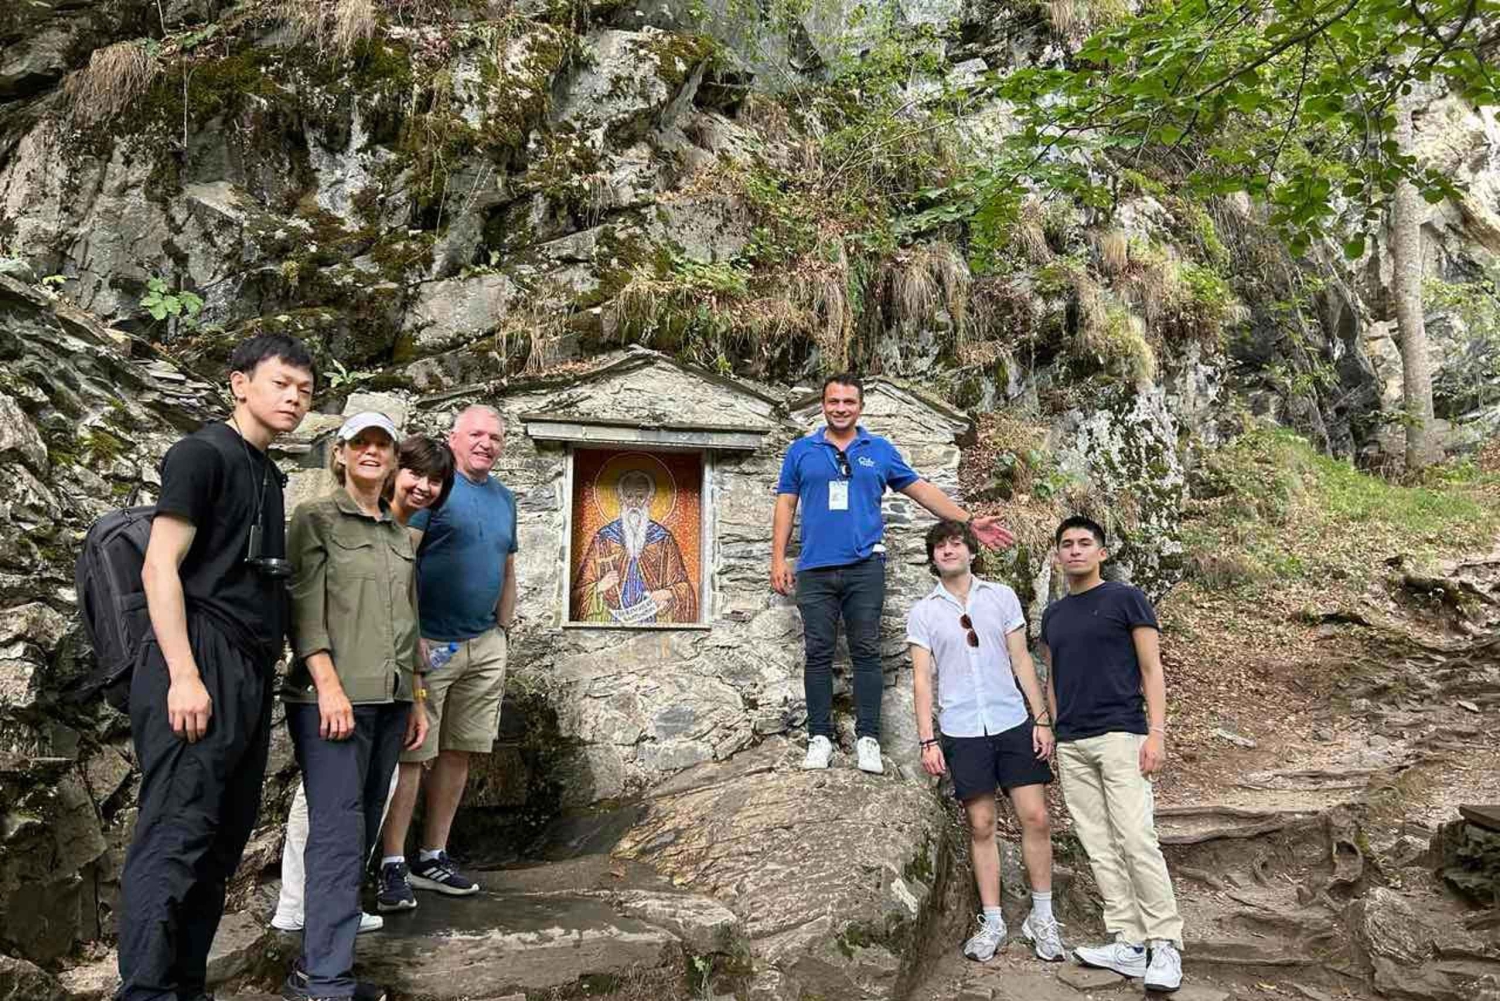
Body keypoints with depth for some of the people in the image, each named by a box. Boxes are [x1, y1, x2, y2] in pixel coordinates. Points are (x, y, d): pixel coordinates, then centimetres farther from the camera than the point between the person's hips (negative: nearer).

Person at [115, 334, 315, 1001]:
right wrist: (183, 674, -18)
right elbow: (159, 568, -11)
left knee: (223, 844, 10)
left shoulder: (267, 474, 20)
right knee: (174, 839, -7)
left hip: (251, 673, 8)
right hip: (201, 669, -8)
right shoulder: (203, 453, -4)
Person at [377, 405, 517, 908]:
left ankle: (433, 857, 22)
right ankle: (393, 866, 9)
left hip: (485, 646, 7)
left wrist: (503, 632, 16)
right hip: (429, 642, -7)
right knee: (411, 754, -2)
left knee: (458, 753, 10)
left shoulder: (504, 498, 15)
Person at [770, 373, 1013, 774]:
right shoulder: (801, 450, 10)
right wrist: (778, 559, 2)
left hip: (864, 566, 0)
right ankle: (819, 737, 10)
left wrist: (969, 522, 7)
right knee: (818, 653, 2)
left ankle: (867, 738, 7)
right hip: (815, 569, 0)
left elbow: (922, 489, 12)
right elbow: (786, 505, 9)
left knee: (866, 651, 0)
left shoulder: (880, 450, 10)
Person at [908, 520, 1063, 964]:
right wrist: (927, 740, -5)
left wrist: (1042, 718, 1)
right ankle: (992, 922, 16)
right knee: (981, 826, 3)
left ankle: (1041, 918, 15)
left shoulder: (1002, 596, 7)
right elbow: (922, 679, 1)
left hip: (1013, 723, 1)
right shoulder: (922, 612, 4)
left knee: (1035, 817, -1)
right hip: (961, 732, -1)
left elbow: (1021, 660, 7)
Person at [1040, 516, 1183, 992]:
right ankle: (1129, 943, 11)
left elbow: (1152, 670, -3)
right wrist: (1049, 734, 12)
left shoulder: (1126, 599, 1)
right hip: (1071, 745, 6)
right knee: (1100, 848, 5)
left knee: (1136, 842, -9)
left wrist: (1156, 731, -12)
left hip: (1120, 736, -5)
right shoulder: (1052, 615, 15)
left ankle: (1165, 945, 0)